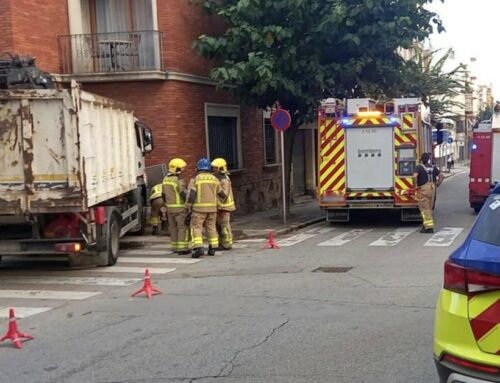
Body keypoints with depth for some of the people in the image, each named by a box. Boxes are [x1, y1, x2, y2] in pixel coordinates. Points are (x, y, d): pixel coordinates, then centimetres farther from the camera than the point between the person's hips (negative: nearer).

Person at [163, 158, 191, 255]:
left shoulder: (166, 179, 6)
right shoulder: (179, 181, -18)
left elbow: (164, 194, 12)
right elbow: (184, 195, -20)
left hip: (169, 207, 8)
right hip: (179, 208, -8)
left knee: (173, 228, 14)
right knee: (183, 228, -2)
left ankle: (175, 247, 18)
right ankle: (182, 249, -3)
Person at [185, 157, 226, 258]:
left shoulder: (195, 179, -7)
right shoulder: (214, 179, 6)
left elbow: (191, 194, -15)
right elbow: (221, 193, 16)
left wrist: (187, 207, -4)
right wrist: (224, 197, 38)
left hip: (199, 207, -4)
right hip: (212, 207, 4)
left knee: (196, 228, -3)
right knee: (211, 227, 14)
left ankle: (199, 248, -18)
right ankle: (213, 248, 14)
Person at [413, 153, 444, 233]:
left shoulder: (419, 167, -9)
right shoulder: (433, 167, 9)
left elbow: (415, 176, -26)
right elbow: (441, 176, 10)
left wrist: (415, 185, -14)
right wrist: (437, 185, 13)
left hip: (423, 189, -6)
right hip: (432, 189, 6)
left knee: (424, 208, -2)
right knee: (429, 208, 16)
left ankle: (429, 227, -8)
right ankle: (427, 225, 24)